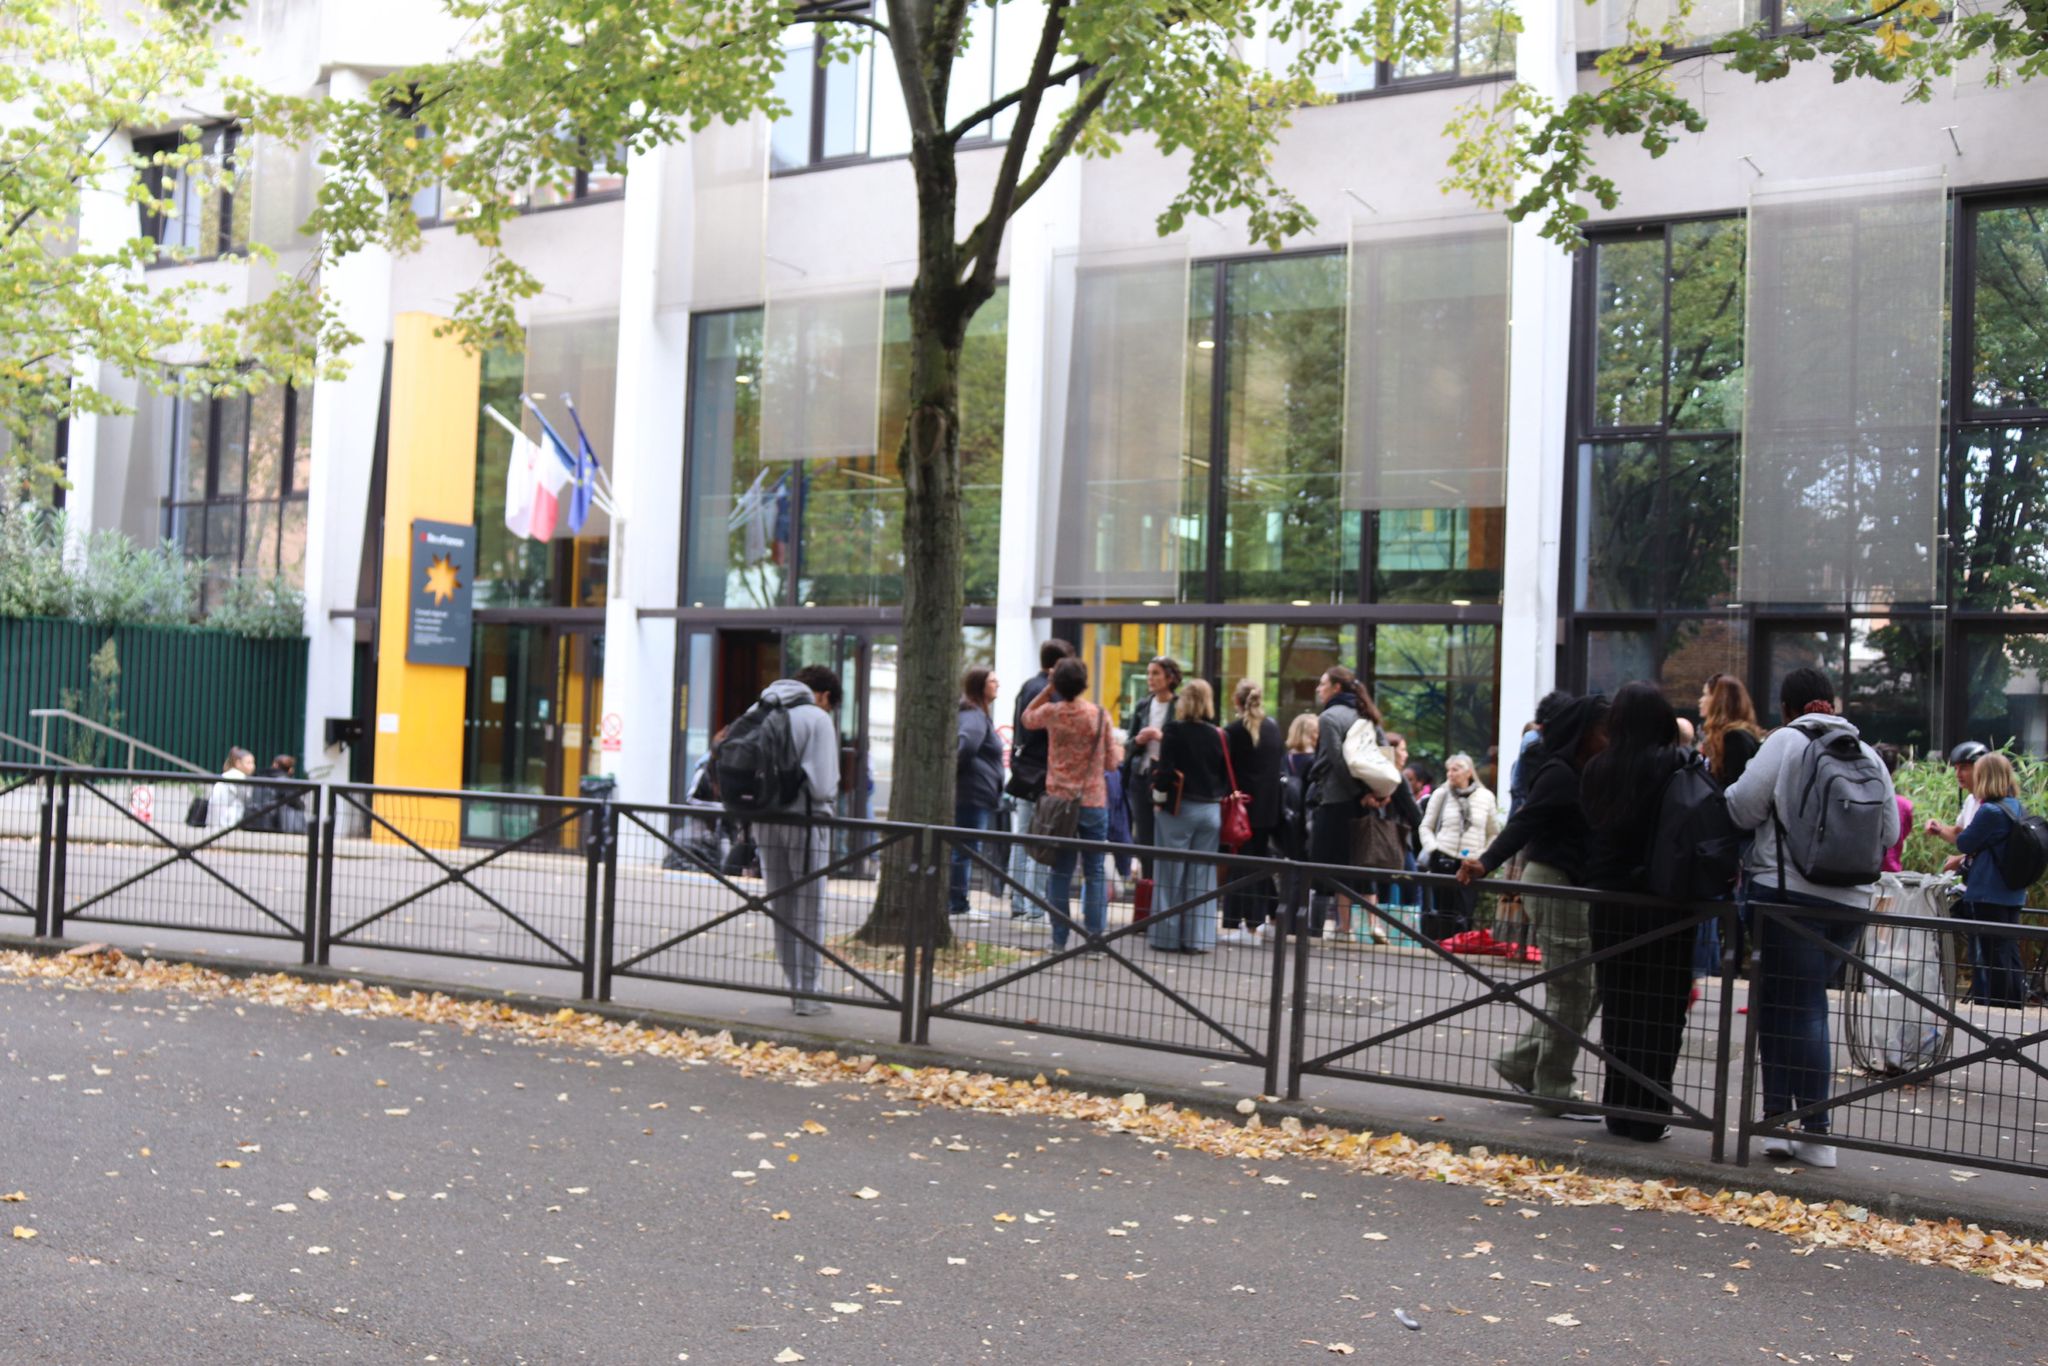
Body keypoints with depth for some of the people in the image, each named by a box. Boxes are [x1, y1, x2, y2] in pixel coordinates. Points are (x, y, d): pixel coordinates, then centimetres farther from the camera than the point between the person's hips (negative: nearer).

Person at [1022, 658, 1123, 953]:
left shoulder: (1052, 713, -3)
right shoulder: (1100, 716, -7)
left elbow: (1027, 717, 21)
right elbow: (1112, 761, -1)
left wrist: (1049, 689, 14)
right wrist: (1120, 748, 19)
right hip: (1093, 801, -1)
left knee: (1060, 871, 7)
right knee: (1094, 871, 4)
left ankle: (1060, 937, 7)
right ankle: (1094, 937, 3)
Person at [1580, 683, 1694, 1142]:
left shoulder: (1597, 770, 4)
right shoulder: (1678, 766, -10)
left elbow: (1590, 833, 9)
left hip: (1607, 905, 4)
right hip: (1664, 904, -4)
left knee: (1618, 1011, 12)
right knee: (1660, 1013, 3)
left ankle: (1618, 1108, 17)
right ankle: (1648, 1116, 4)